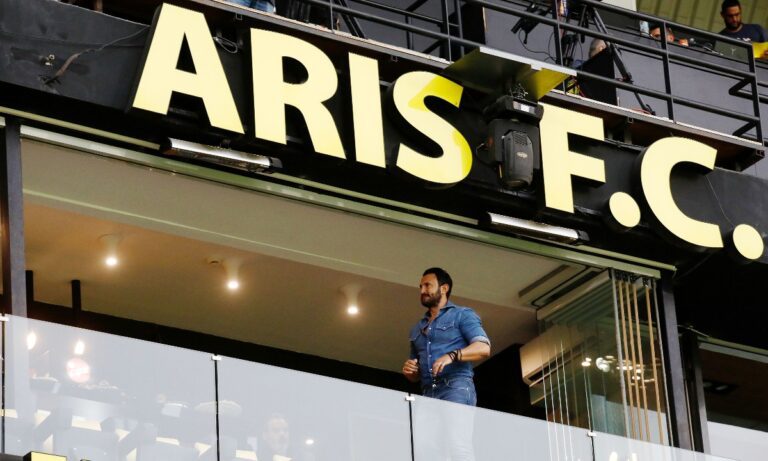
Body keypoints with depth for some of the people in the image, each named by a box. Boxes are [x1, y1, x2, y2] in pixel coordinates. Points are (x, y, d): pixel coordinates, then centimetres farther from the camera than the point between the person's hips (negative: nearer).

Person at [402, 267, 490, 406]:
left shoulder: (462, 315, 11)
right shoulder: (417, 329, 28)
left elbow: (483, 348, -5)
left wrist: (452, 356, -20)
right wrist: (409, 371, 6)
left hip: (456, 389, -5)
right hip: (427, 393, 5)